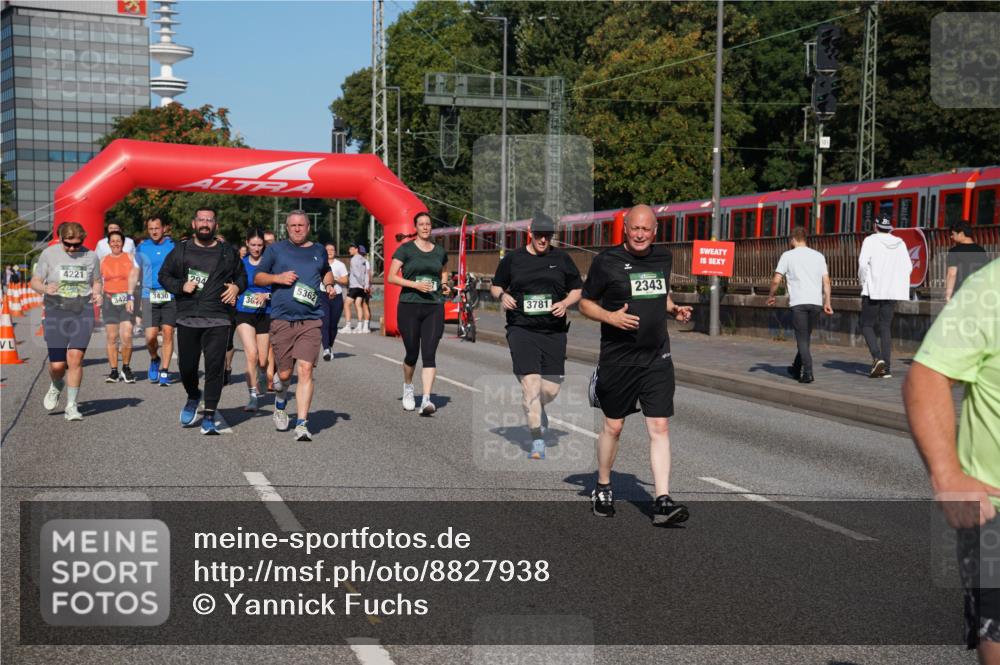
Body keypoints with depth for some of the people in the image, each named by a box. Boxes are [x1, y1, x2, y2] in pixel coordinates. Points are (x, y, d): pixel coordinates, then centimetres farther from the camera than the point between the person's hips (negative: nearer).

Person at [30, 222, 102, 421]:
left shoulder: (91, 256, 5)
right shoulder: (49, 254, 0)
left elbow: (96, 281, 18)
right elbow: (35, 282, 5)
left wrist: (96, 294, -4)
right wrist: (45, 289, -18)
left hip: (83, 314, 0)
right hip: (56, 313, 0)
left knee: (75, 359, -12)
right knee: (57, 365, -1)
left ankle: (71, 406, -1)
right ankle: (56, 386, 35)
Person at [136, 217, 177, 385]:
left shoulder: (174, 246, 5)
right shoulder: (142, 248, 8)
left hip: (170, 296, -1)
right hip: (149, 296, 1)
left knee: (168, 332, -5)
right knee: (151, 336, -7)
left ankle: (164, 371, 4)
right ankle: (154, 359, 24)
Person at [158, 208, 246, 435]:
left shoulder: (228, 252, 11)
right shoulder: (181, 250, 11)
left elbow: (241, 275, 22)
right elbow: (163, 275, 14)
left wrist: (237, 287, -1)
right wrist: (181, 286, -4)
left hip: (218, 320, -1)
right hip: (187, 319, 1)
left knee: (215, 365, -9)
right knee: (186, 365, 4)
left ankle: (210, 414, -2)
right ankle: (193, 396, 35)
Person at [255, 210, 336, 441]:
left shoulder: (318, 251, 14)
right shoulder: (275, 249, 8)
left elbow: (326, 272, 33)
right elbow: (257, 277, 10)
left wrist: (328, 285, 11)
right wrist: (278, 277, -8)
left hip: (311, 320, 1)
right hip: (282, 320, 0)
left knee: (305, 369, -13)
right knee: (284, 373, 5)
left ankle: (302, 424, -10)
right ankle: (280, 404, 39)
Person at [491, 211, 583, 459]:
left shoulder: (562, 259, 9)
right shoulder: (512, 259, 6)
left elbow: (577, 289, 15)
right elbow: (496, 285, 17)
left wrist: (565, 303, -5)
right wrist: (502, 296, -6)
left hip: (554, 331, 2)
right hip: (522, 329, -2)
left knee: (552, 389, 4)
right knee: (531, 382, -15)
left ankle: (534, 408, 41)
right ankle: (538, 441, -8)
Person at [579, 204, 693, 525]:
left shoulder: (664, 257, 9)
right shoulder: (606, 261, -6)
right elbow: (586, 303, 0)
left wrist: (674, 309, 5)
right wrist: (611, 317, -18)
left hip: (657, 358, 3)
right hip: (617, 360, -3)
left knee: (660, 428, -4)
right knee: (613, 426, 9)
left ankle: (662, 502, -4)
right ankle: (602, 488, 29)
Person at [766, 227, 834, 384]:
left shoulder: (788, 256, 1)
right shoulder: (819, 256, 13)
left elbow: (776, 280, -2)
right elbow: (826, 281, 8)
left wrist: (770, 296, 13)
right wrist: (827, 302, 10)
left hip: (798, 302, -4)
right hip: (816, 302, 4)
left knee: (802, 340, -2)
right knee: (805, 337, 16)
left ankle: (807, 373, -13)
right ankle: (796, 369, 27)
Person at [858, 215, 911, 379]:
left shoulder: (870, 240, -5)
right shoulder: (900, 243, 8)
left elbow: (863, 263, -15)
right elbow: (908, 268, 6)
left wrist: (862, 281, -1)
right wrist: (896, 281, 17)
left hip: (873, 290, -4)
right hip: (892, 291, 4)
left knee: (867, 325, 6)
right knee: (885, 327, 9)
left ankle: (877, 357, -16)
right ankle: (886, 368, 4)